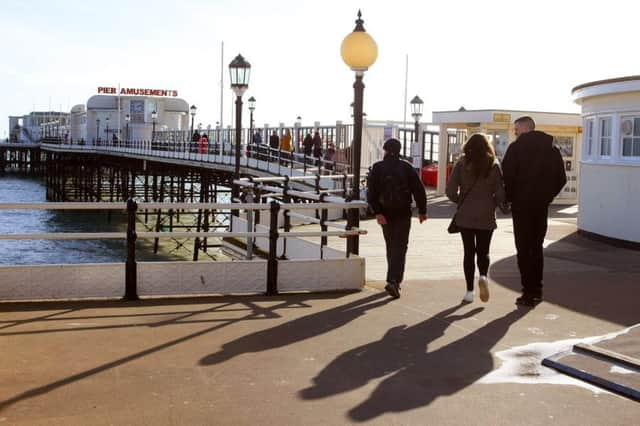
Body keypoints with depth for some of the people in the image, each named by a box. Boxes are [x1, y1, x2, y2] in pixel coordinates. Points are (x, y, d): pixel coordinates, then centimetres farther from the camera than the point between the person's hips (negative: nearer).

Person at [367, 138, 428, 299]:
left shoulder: (377, 168, 0)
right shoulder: (406, 167, -3)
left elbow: (371, 192, -11)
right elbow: (418, 190, -4)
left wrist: (377, 212, -14)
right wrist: (422, 211, 5)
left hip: (385, 213, 2)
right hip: (403, 213, -2)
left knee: (391, 246, 17)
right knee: (400, 247, -2)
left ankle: (394, 279, 26)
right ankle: (393, 281, -18)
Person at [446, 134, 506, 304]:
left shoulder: (462, 164, -4)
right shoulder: (494, 165, -3)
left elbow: (451, 190, -8)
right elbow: (500, 193, -5)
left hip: (465, 215, 0)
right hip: (486, 216, 0)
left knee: (469, 252, 7)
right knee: (483, 251, 12)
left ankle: (469, 291, 6)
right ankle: (483, 276, -16)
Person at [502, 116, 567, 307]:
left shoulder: (516, 148, -8)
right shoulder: (552, 150, 9)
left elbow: (507, 175, -14)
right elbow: (561, 179, 9)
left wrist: (508, 198, -1)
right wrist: (546, 196, 15)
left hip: (522, 204, -5)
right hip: (542, 206, 5)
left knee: (524, 249, 0)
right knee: (536, 247, 16)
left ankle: (529, 292, -2)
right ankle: (536, 290, 19)